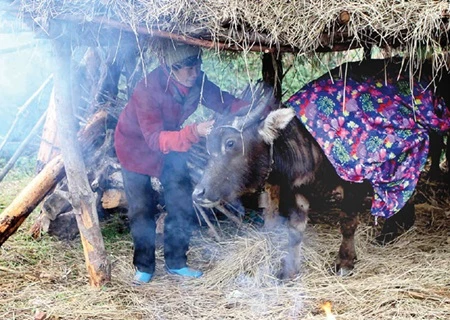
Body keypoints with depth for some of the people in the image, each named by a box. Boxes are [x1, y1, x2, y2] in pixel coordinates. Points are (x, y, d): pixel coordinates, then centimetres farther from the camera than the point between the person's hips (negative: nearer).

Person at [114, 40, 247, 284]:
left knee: (183, 203, 1)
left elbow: (224, 102, -9)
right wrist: (193, 133, -54)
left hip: (170, 143, 6)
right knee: (142, 209, -4)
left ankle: (176, 263, 16)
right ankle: (144, 267, 15)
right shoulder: (148, 89, -35)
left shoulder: (197, 81, -17)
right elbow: (154, 138, -40)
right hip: (136, 146, -5)